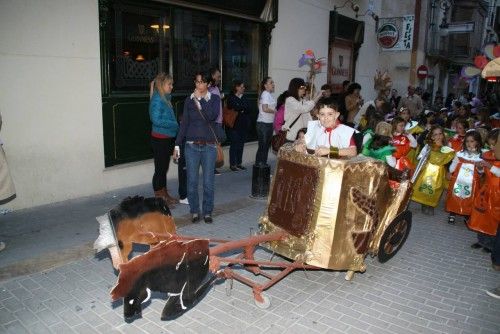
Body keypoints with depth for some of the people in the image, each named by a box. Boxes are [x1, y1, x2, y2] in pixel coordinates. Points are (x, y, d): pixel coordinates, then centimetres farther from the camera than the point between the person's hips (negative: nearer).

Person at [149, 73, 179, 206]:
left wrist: (175, 124, -1)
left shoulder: (166, 98, 11)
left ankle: (164, 195, 28)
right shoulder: (157, 99, -15)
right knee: (160, 169, 0)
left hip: (167, 139, 9)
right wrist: (176, 124, -16)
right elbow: (156, 120, -23)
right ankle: (158, 199, 10)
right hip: (160, 139, -9)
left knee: (164, 168, 17)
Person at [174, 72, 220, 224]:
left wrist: (199, 99, -14)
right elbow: (184, 123, 7)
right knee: (192, 181, 4)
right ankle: (194, 211, 19)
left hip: (209, 146, -1)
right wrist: (177, 144, 5)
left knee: (208, 182, 3)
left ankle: (207, 212, 17)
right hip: (192, 146, 1)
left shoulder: (215, 99, 2)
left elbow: (212, 117, -16)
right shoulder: (189, 100, 6)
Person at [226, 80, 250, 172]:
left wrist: (240, 109, -10)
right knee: (234, 144, -4)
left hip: (244, 125, 6)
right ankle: (232, 164, 3)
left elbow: (248, 109, 5)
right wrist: (243, 109, -9)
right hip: (235, 125, -6)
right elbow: (231, 109, -14)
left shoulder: (244, 98, 14)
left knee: (241, 144, 9)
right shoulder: (231, 98, -5)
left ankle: (239, 163, 17)